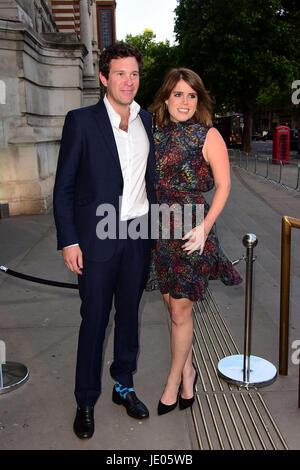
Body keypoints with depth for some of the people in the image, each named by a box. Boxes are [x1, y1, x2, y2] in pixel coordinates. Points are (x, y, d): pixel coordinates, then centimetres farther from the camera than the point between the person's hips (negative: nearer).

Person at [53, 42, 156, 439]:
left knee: (129, 315, 15)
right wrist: (68, 241, -10)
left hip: (139, 235, 4)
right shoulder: (81, 121, -5)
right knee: (94, 320, 4)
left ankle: (124, 386, 34)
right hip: (98, 238, -4)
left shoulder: (147, 120, 9)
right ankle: (86, 401, 23)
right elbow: (63, 187, -5)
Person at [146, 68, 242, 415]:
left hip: (192, 232, -5)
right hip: (160, 229, 5)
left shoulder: (208, 136, -5)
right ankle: (188, 369, 33)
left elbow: (223, 185, -6)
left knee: (180, 309, 2)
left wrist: (205, 226, -15)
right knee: (173, 302, 13)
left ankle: (174, 380, 21)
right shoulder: (156, 136, 8)